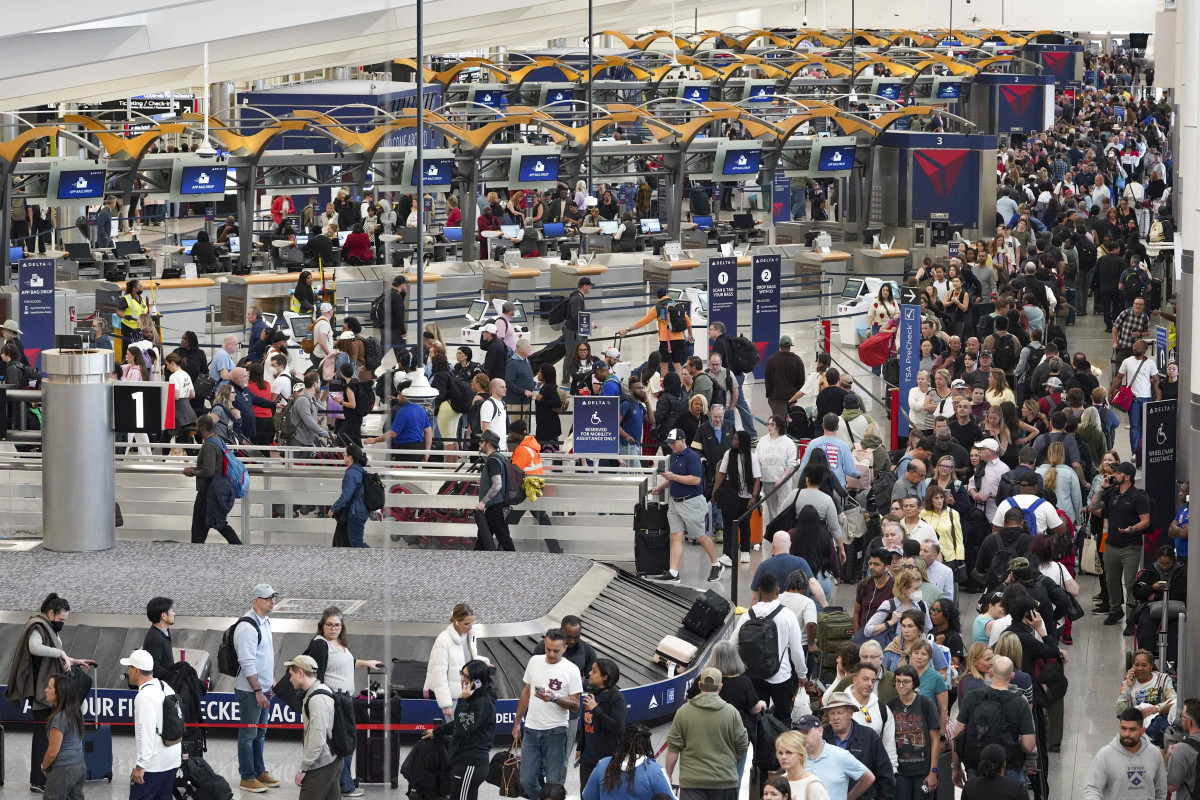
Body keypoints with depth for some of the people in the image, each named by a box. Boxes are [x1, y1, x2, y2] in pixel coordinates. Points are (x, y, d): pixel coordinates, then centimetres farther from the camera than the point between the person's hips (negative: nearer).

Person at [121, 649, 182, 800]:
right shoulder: (165, 687, 9)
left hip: (152, 764, -9)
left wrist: (140, 766, -23)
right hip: (173, 759, 9)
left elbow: (146, 733, -24)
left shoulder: (144, 697, -19)